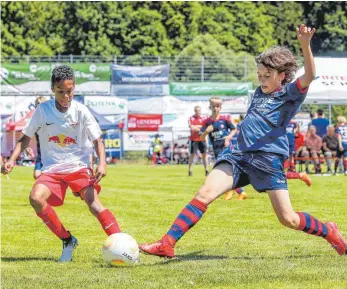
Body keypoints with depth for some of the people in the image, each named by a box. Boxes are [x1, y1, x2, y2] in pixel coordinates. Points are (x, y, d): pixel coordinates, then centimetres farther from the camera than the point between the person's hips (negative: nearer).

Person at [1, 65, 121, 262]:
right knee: (36, 198, -24)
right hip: (52, 168, 2)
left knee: (93, 202, -24)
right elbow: (26, 137, 8)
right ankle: (68, 240, -8)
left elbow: (97, 140, 0)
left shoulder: (81, 111, -4)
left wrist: (102, 163, -17)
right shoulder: (43, 110, -2)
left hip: (79, 166, -2)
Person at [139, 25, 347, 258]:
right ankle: (167, 244, -22)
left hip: (268, 159, -5)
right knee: (205, 193, -15)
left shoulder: (290, 94, 1)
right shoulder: (259, 93, 22)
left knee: (288, 219, -7)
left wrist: (305, 45, -33)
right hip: (240, 155, 5)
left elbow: (309, 76, -20)